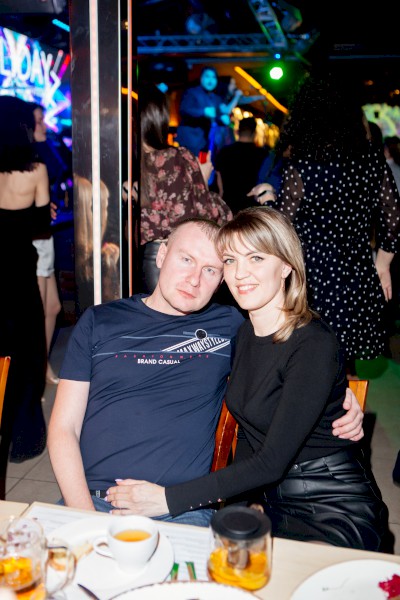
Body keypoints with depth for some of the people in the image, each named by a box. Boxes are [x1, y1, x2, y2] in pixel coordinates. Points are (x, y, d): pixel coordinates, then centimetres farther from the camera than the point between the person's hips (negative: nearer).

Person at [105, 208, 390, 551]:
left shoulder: (314, 345, -19)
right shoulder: (243, 333, 4)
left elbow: (272, 462, -22)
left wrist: (169, 498, -23)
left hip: (336, 514, -6)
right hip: (269, 502, 6)